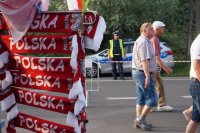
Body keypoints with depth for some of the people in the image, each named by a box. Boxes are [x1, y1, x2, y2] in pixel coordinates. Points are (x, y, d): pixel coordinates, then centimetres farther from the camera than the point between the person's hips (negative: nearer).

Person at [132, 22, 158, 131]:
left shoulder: (140, 41, 17)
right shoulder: (144, 42, -17)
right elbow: (144, 60, -24)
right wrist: (147, 76, -27)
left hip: (137, 72, 11)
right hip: (143, 73, -11)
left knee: (141, 98, 14)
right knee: (152, 98, -7)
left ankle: (138, 121, 18)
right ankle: (140, 120, -4)